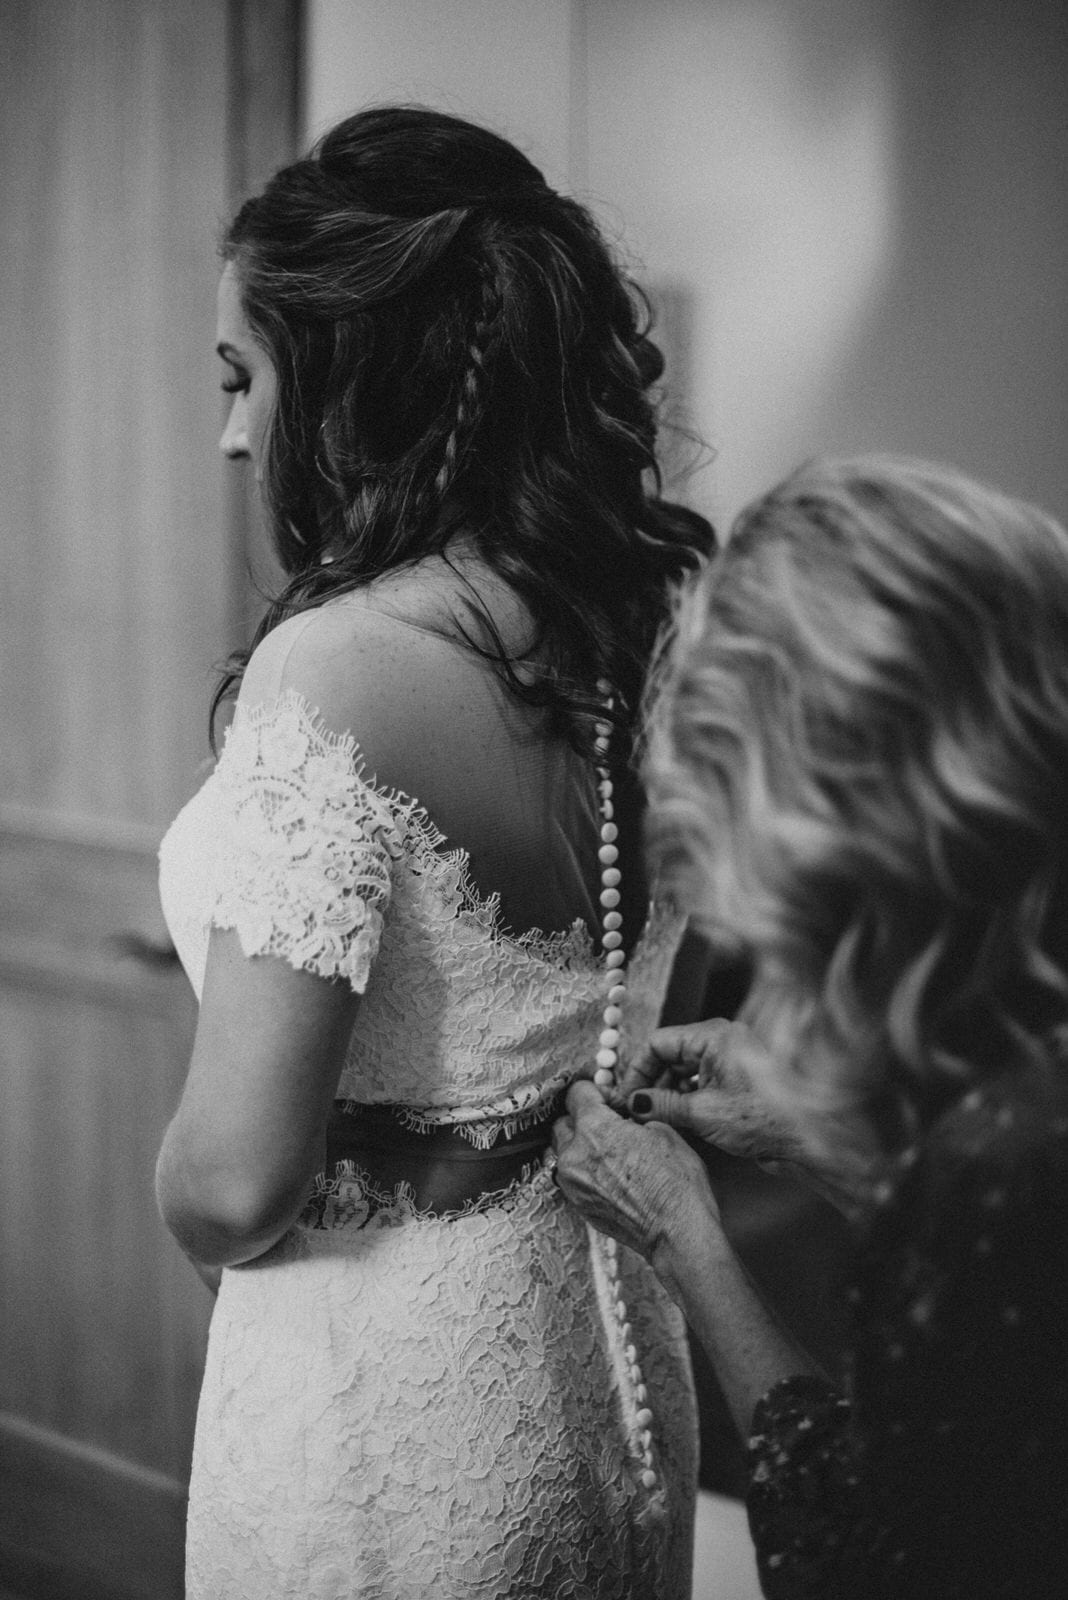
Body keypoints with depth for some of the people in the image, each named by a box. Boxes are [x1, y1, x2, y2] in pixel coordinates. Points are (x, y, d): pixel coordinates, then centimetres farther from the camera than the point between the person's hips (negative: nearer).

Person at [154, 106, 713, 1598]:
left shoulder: (336, 672, -25)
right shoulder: (652, 624, -3)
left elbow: (234, 1180, -24)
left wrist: (192, 1202, -4)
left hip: (382, 1386, -7)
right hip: (610, 1350, 7)